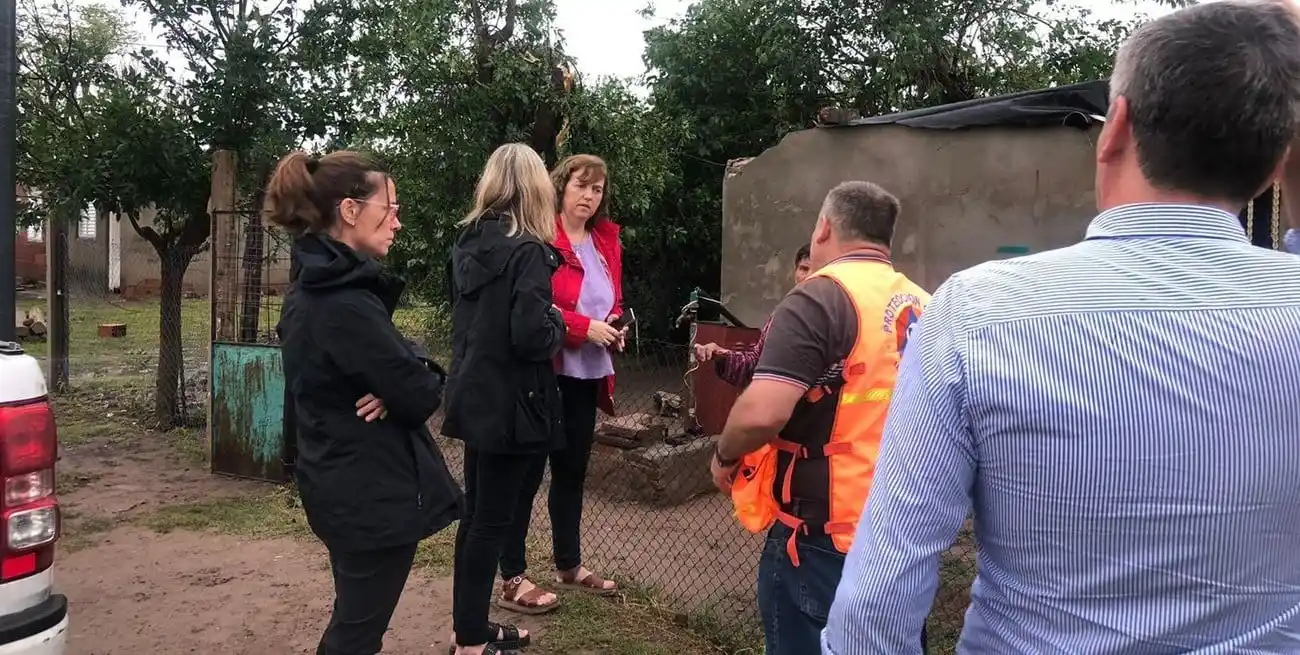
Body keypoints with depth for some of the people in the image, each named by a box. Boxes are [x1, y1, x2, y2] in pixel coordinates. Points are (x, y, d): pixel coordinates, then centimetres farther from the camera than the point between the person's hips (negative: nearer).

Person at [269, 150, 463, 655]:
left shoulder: (314, 287, 7)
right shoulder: (346, 303, -25)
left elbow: (387, 361, 8)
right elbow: (420, 395, -23)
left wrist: (395, 388, -13)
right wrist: (423, 379, -2)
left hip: (342, 485, 10)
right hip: (373, 491, -10)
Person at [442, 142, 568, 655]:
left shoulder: (468, 243, 7)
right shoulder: (528, 251, -17)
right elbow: (532, 337, -25)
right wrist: (558, 324, -5)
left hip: (472, 396, 8)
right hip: (509, 403, -8)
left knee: (476, 514, 17)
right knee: (491, 521, 2)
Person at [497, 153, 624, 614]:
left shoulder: (607, 241, 11)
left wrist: (614, 326, 0)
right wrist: (584, 328, -21)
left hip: (588, 375, 8)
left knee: (572, 471, 18)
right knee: (528, 472, 1)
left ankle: (569, 566, 33)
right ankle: (512, 580, 12)